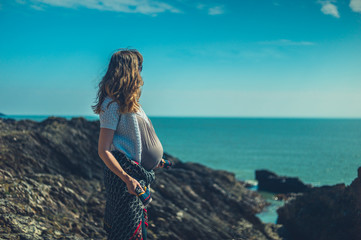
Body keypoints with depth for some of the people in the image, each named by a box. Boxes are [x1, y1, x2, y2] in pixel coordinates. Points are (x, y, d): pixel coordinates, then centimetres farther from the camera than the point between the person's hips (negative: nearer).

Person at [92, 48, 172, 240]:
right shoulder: (113, 104, -16)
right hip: (123, 175, -10)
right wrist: (127, 179, -26)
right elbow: (104, 151, -19)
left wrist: (154, 160, 27)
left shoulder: (129, 102, 13)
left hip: (137, 172, 10)